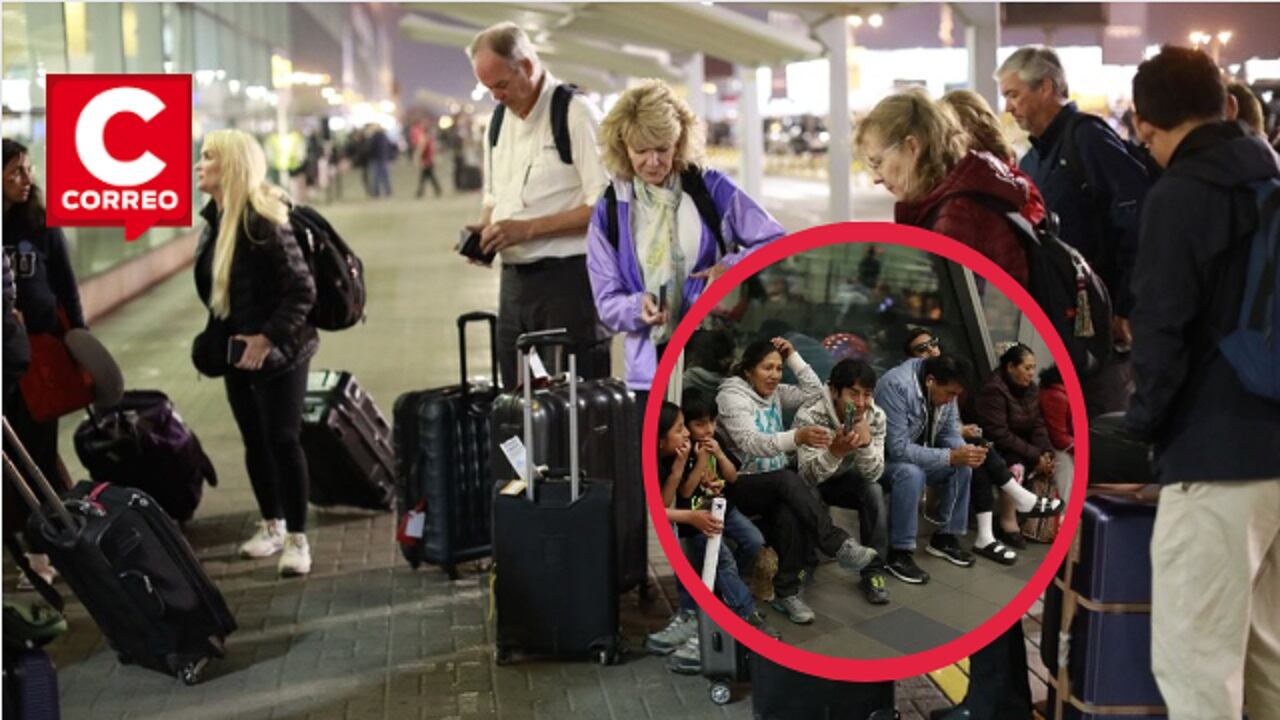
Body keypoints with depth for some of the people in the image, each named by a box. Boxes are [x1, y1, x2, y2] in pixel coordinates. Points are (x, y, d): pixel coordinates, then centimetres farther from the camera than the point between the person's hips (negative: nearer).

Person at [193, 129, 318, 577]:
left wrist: (268, 338, -23)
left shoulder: (264, 222, -19)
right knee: (254, 441, 14)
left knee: (282, 441, -4)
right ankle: (271, 526, 27)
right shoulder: (216, 218, 6)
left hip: (278, 353, -8)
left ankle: (296, 539, 5)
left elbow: (302, 290, -21)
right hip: (237, 351, 8)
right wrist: (218, 336, 10)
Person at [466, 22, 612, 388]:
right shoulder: (500, 119, 14)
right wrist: (485, 229, 2)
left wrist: (528, 229, -18)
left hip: (567, 278, -7)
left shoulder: (575, 113, -9)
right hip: (514, 279, 7)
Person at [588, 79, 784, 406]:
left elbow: (777, 243, 6)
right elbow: (606, 302, 7)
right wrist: (638, 307, -15)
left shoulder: (711, 189, 4)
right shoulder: (608, 213, 7)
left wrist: (731, 267, -12)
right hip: (652, 367, 1)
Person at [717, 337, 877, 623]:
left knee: (790, 512, -31)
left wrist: (793, 356, 0)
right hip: (740, 485, -6)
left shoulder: (774, 392, 11)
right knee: (787, 479, -36)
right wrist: (797, 437, -43)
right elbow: (751, 443, -28)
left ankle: (786, 591, -24)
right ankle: (839, 544, -35)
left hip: (775, 485, 6)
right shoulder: (732, 396, -12)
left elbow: (816, 392, 7)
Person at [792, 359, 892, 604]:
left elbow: (873, 475, -19)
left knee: (874, 491, -25)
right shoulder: (809, 417, -30)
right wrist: (835, 451, -55)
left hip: (844, 480, 4)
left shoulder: (876, 417, -17)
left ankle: (873, 571, -14)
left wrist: (866, 444, -40)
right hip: (809, 484, -3)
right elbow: (808, 477, -35)